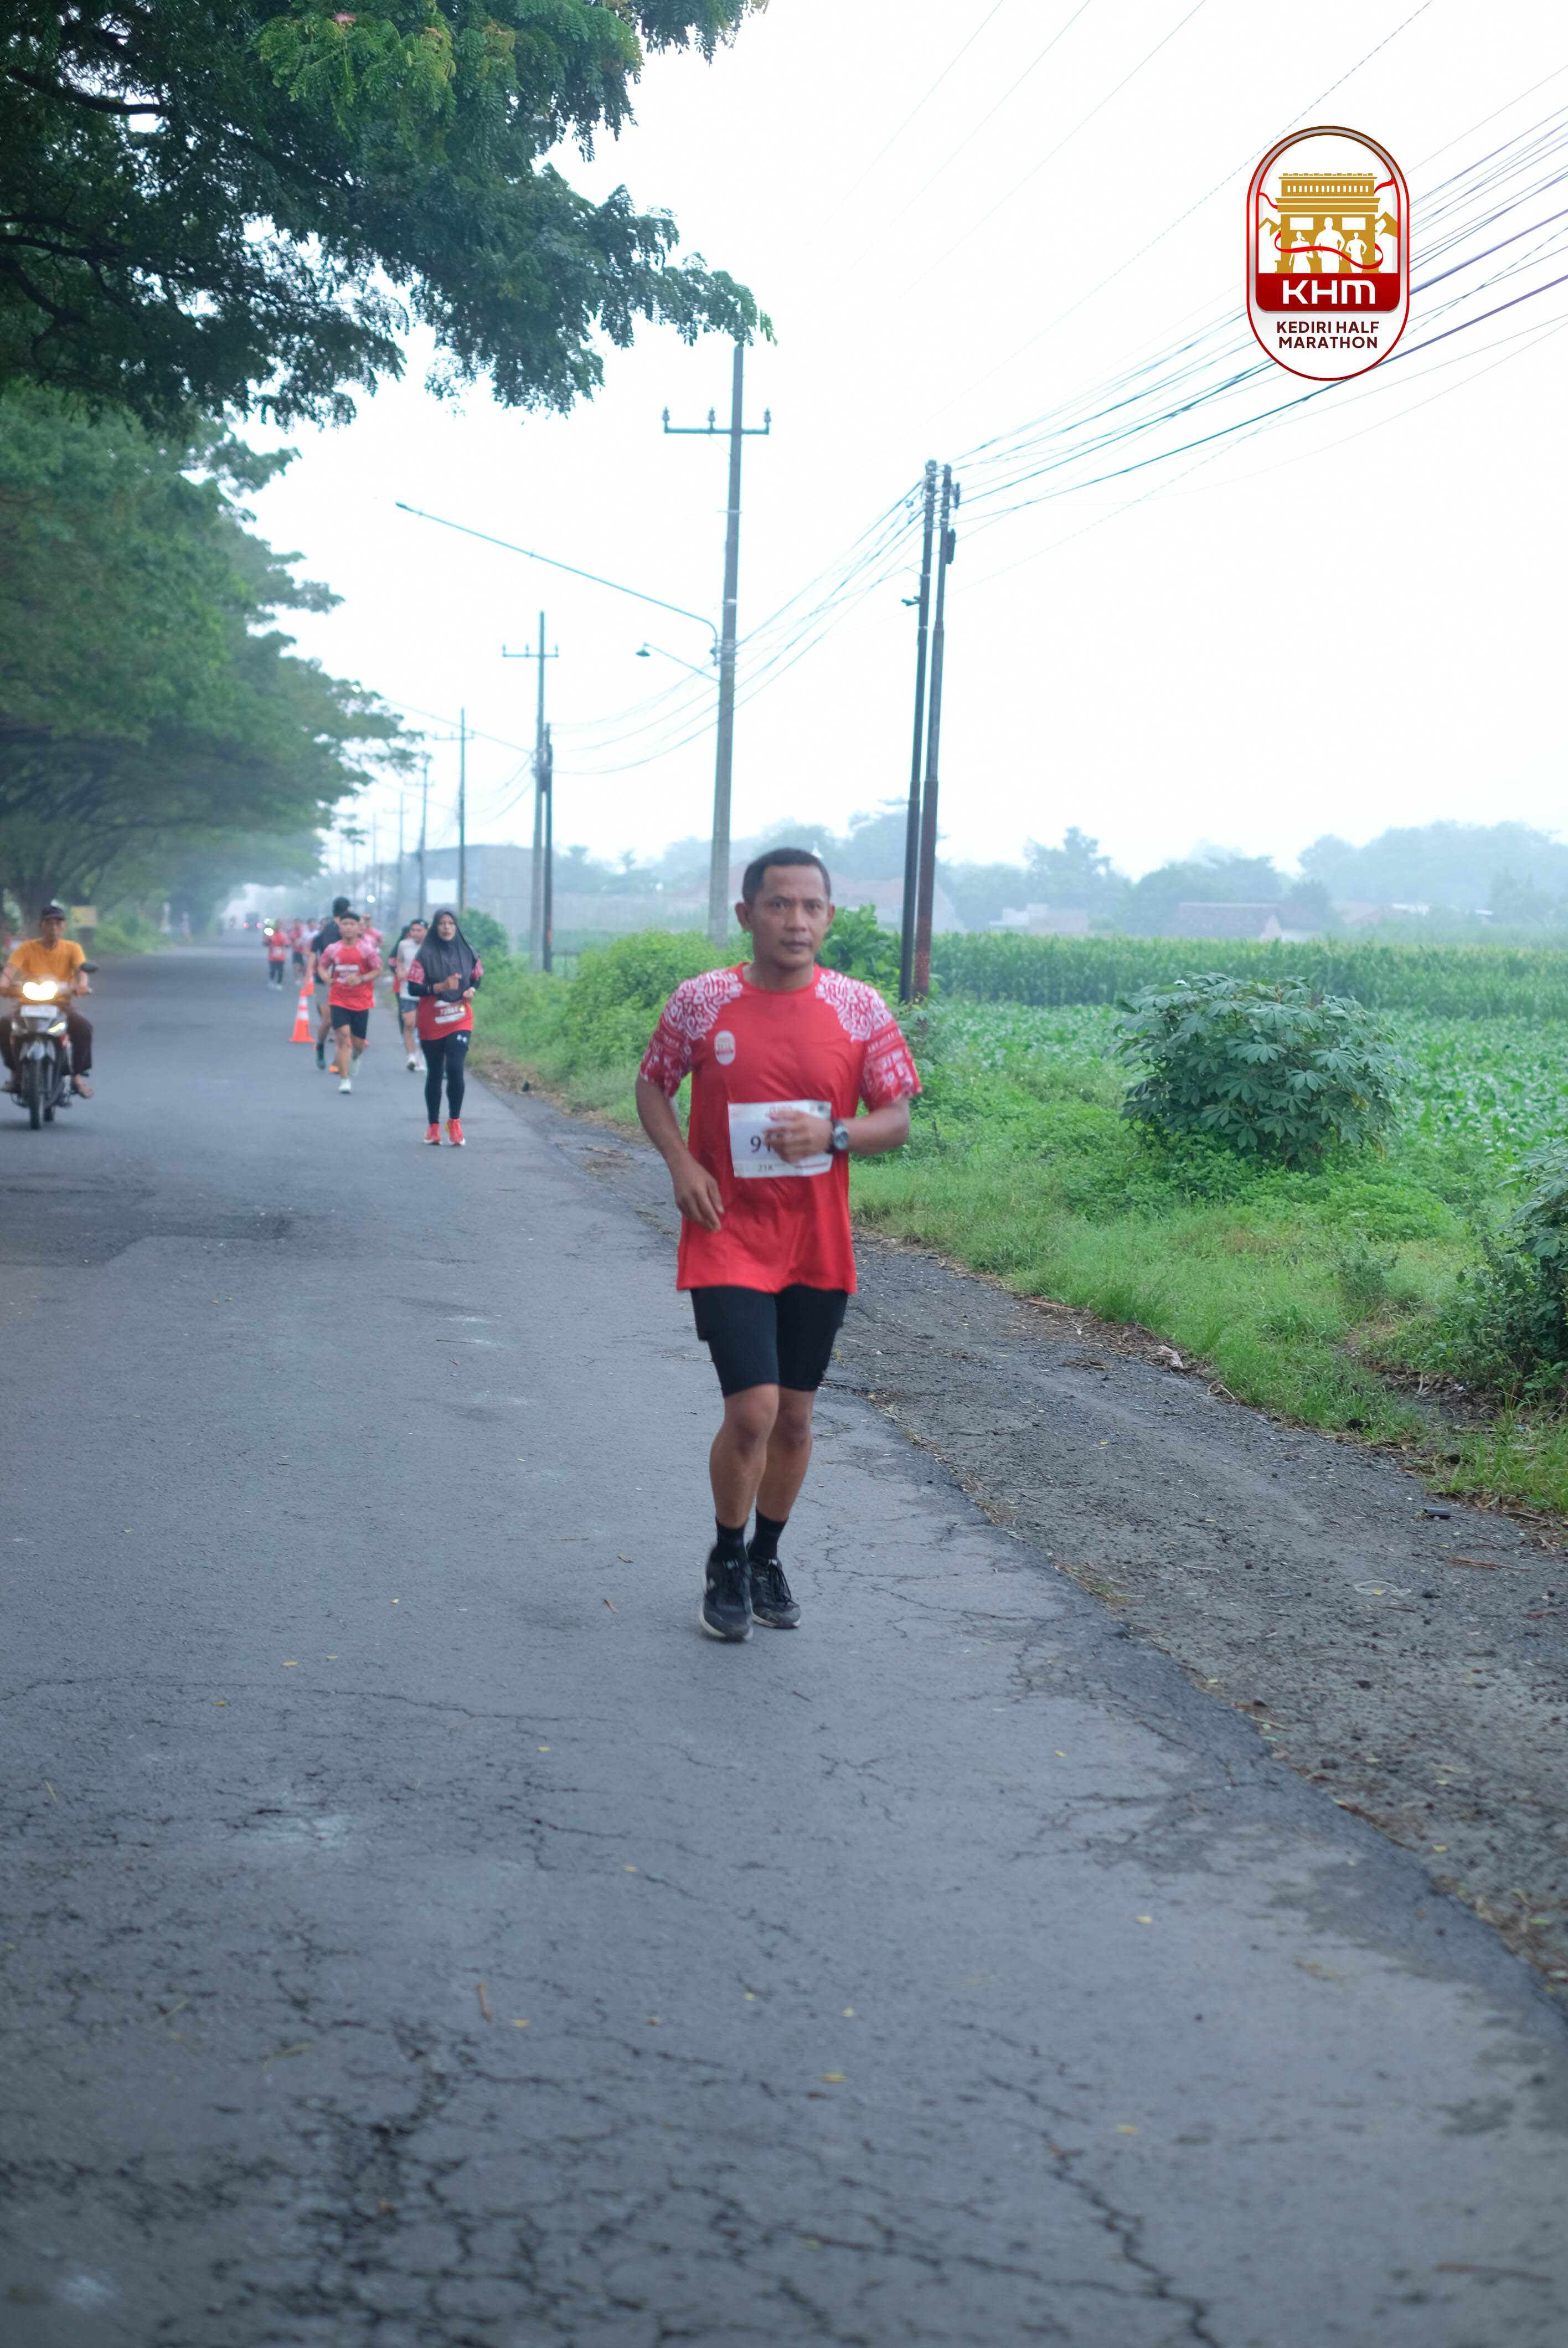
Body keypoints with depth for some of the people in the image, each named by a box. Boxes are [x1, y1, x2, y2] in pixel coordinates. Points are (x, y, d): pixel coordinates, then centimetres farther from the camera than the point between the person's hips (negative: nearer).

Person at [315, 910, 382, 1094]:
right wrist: (326, 977, -6)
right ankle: (345, 1080, -10)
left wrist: (361, 979, -17)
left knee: (358, 1043, 4)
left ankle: (355, 1056, 44)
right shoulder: (333, 949, 2)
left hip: (361, 1001, 0)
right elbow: (322, 965, 17)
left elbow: (378, 970, -1)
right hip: (339, 1000, 0)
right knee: (342, 1036, -15)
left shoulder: (366, 948, -5)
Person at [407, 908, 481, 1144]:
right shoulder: (425, 955, -7)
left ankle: (454, 1121, 1)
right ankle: (433, 1126, 21)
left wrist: (471, 990, -6)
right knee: (434, 1074, 8)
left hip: (460, 1022, 1)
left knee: (455, 1068, -16)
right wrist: (441, 987, -23)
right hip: (431, 1025, -1)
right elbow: (413, 988, -10)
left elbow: (478, 978, 16)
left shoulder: (468, 953, 1)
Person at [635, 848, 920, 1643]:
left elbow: (897, 1118, 1)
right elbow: (652, 1085, 8)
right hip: (728, 1240, -2)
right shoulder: (701, 1002, -6)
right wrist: (681, 1164, -9)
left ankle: (768, 1555, 34)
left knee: (795, 1415, 12)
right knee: (752, 1410, -12)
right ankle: (727, 1563, 12)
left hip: (818, 1248, 3)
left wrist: (832, 1135, -19)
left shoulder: (861, 1009, -3)